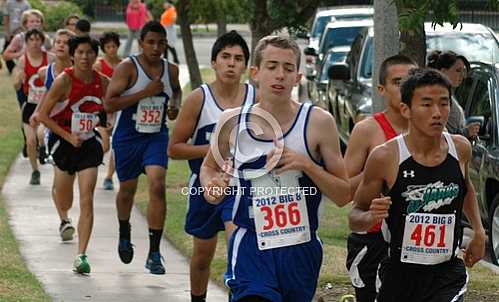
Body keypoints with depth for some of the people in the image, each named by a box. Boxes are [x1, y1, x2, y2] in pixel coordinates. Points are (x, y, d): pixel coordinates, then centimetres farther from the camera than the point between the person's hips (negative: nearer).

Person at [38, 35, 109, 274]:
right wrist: (68, 136, -18)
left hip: (89, 144, 2)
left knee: (87, 201, -11)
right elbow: (43, 115, -13)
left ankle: (81, 256, -12)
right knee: (64, 201, 13)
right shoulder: (64, 81, -16)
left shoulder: (102, 82, -4)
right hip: (63, 143, -1)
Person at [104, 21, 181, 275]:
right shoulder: (127, 68, -14)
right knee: (127, 189, 15)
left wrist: (175, 107, 2)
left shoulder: (171, 70, 1)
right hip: (127, 137, -2)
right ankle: (124, 235, 46)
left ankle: (154, 253, -14)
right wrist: (145, 92, -25)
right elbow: (109, 104, -21)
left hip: (157, 137, 2)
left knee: (157, 186, -17)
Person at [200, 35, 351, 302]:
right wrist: (211, 186, -2)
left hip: (301, 249, 1)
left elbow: (344, 195, -2)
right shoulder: (232, 122, 0)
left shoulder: (318, 122, -4)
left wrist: (307, 165, -17)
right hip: (251, 249, -1)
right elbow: (209, 167, 21)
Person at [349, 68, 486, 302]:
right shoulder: (385, 157, -12)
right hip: (399, 274, -1)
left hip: (448, 276, 1)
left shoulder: (460, 149, -1)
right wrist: (372, 216, -24)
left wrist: (479, 230, 17)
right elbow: (355, 218, -3)